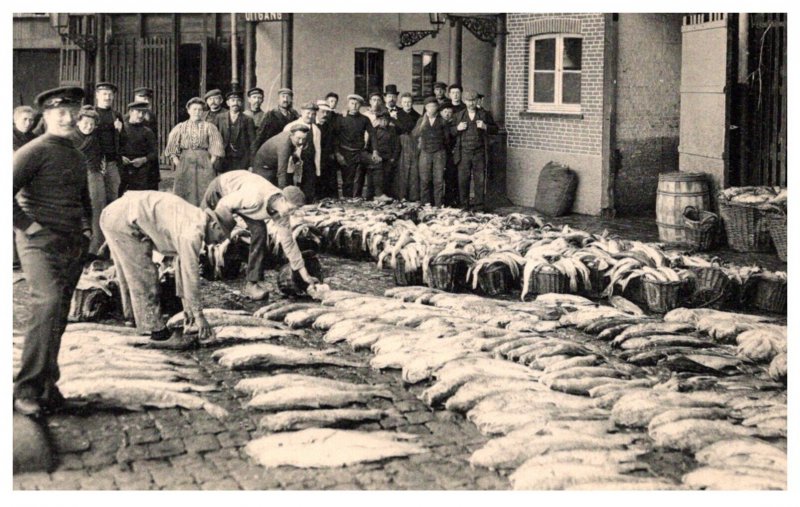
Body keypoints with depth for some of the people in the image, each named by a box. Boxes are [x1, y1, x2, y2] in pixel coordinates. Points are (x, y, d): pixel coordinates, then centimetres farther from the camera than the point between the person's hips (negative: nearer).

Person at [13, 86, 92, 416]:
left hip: (73, 246, 8)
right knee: (47, 302, -23)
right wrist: (28, 226, -13)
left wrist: (86, 229, 20)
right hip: (40, 242, -8)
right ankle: (27, 389, -19)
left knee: (59, 315, 7)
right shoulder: (35, 151, -6)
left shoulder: (77, 157, 19)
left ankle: (48, 385, 15)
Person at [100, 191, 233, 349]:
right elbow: (191, 273, -18)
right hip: (123, 221, -10)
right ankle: (158, 333, -1)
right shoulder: (193, 231, -17)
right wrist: (199, 315, -11)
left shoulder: (194, 219, 13)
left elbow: (182, 265, 21)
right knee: (144, 279, -6)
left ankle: (134, 318, 38)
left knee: (131, 276, 23)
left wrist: (186, 304, 24)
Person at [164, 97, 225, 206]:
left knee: (204, 193, -6)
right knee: (184, 195, -2)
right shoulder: (180, 127, 9)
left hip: (203, 162, -1)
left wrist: (210, 163, -6)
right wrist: (177, 163, -3)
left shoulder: (209, 127, 6)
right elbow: (171, 149, 7)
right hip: (185, 161, 1)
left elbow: (216, 148, 2)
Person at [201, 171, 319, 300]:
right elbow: (224, 204, -31)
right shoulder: (256, 198, -44)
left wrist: (305, 275, -13)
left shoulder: (281, 211, -22)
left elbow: (288, 241, -14)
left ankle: (254, 282, -8)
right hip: (221, 188, -4)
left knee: (259, 231, -14)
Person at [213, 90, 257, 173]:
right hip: (223, 163, 1)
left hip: (241, 163, -1)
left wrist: (251, 165, -4)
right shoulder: (219, 118, 10)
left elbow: (252, 143, 2)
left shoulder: (247, 120, 5)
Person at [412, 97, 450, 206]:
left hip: (439, 153, -1)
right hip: (425, 152, 1)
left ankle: (438, 205, -1)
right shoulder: (421, 120, 11)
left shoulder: (442, 120, 7)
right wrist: (423, 123, -13)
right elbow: (415, 134, -3)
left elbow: (447, 136, 8)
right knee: (424, 181, -3)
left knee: (439, 181, -5)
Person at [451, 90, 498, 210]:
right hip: (464, 153, 1)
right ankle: (464, 204, 8)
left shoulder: (485, 114, 9)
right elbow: (450, 132, 12)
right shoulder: (458, 116, 13)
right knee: (463, 180, 0)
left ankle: (479, 204, 9)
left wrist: (485, 127, -11)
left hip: (479, 153, -1)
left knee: (480, 180, 1)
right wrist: (457, 128, -8)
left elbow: (495, 129, 8)